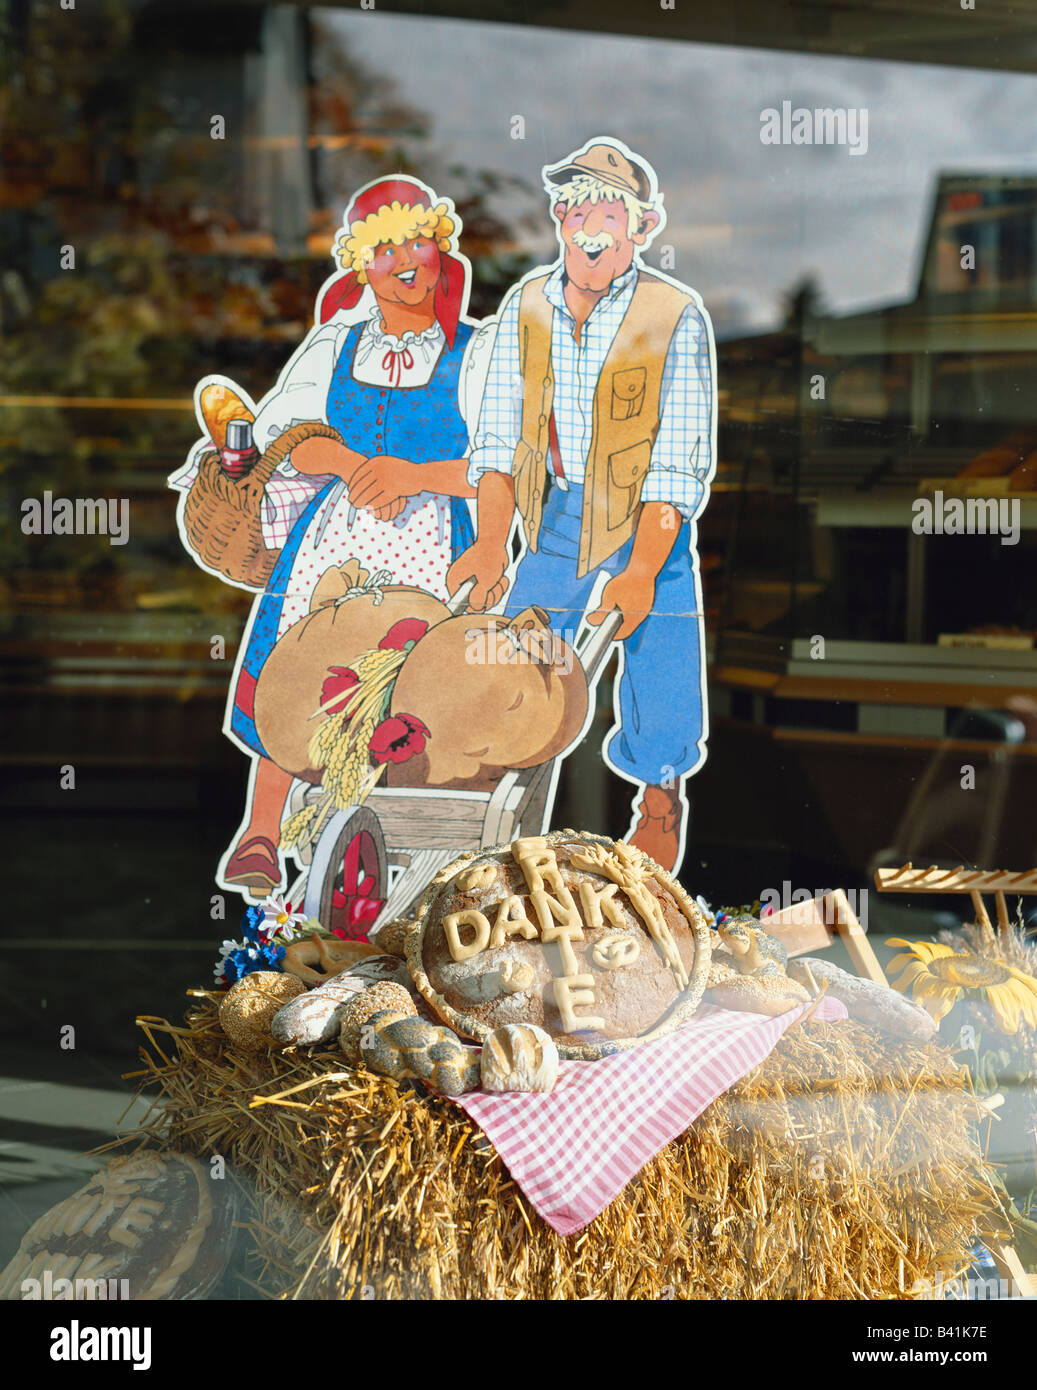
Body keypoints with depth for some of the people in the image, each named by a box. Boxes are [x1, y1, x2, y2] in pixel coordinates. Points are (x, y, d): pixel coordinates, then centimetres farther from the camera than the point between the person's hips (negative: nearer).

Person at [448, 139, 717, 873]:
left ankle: (659, 795, 27)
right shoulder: (526, 304, -1)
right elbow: (501, 434, -1)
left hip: (649, 517, -3)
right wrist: (492, 542, -15)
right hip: (555, 512, 3)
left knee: (661, 670, -1)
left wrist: (643, 570, -25)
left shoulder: (676, 315, -13)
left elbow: (680, 460, -16)